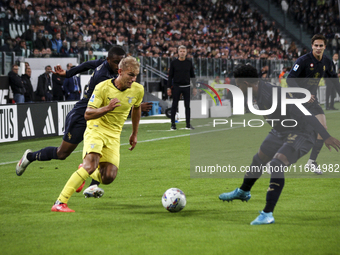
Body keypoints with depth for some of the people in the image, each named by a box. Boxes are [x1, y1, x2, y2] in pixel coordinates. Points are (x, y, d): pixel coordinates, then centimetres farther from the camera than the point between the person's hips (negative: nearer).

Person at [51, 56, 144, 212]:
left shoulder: (138, 90, -1)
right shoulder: (103, 87, -15)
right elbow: (87, 114, -18)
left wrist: (134, 134, 26)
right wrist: (107, 108, -34)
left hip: (114, 135, 5)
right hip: (96, 129, -5)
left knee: (108, 178, -9)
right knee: (91, 165, -29)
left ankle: (84, 171, 28)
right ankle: (60, 203, -27)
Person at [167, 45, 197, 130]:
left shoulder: (189, 63, 6)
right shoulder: (173, 63, 1)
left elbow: (192, 75, 10)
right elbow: (170, 76, 2)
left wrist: (195, 87, 4)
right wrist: (169, 88, -3)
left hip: (186, 87, 1)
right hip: (176, 87, -1)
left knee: (188, 105, 1)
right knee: (174, 105, 1)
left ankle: (188, 124, 6)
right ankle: (173, 124, 6)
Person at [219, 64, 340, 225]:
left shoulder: (273, 95, -34)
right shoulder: (258, 92, -4)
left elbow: (304, 114, -36)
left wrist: (326, 136, -38)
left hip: (301, 134, -10)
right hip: (281, 132, 10)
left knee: (276, 165, -28)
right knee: (258, 159, 23)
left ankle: (267, 214, -23)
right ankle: (243, 192, 52)